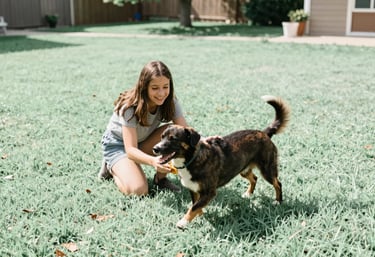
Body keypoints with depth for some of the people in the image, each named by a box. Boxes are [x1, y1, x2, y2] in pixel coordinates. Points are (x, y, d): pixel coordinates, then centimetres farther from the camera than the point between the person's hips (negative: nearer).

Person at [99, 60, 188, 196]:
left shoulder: (170, 103, -19)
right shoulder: (130, 107, -32)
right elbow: (130, 149, -36)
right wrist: (153, 161, -56)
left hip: (143, 142, 4)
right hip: (117, 144, -4)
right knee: (138, 191, -27)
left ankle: (161, 178, -8)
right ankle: (111, 167, 5)